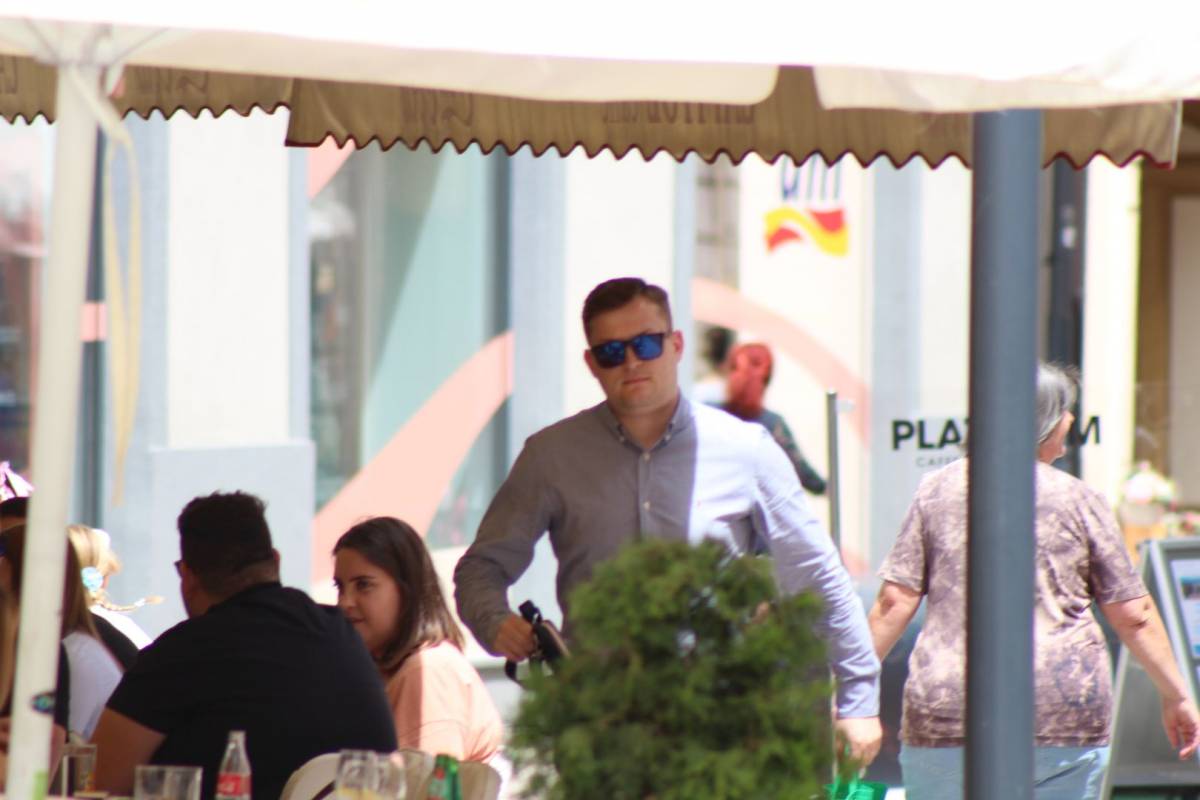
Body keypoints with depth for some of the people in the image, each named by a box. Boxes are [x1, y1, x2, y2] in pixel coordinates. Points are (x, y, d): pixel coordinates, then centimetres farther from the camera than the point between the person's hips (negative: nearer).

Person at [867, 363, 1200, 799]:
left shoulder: (937, 490, 8)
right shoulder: (1078, 500, 4)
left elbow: (895, 602, 3)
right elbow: (1133, 617, 6)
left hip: (945, 712, 1)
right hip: (1063, 713, -1)